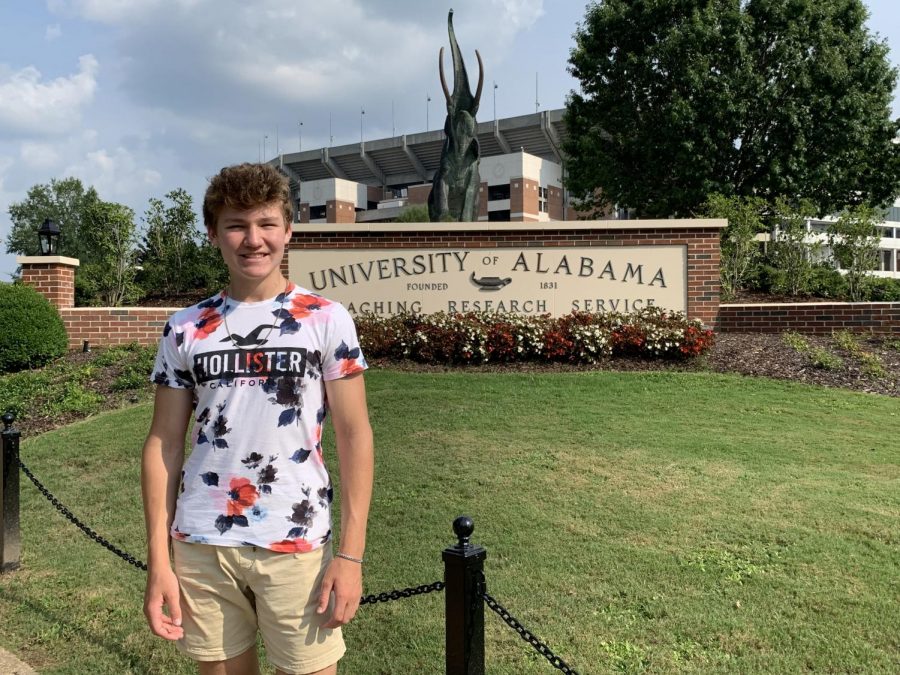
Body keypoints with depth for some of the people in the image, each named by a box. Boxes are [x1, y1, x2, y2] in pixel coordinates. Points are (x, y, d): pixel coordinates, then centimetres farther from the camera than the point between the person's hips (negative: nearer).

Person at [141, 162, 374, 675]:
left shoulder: (326, 320, -3)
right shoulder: (185, 329, 4)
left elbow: (354, 435, -4)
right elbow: (163, 445, 6)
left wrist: (351, 554, -10)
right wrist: (158, 560, 1)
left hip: (295, 542, -2)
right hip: (200, 543, 3)